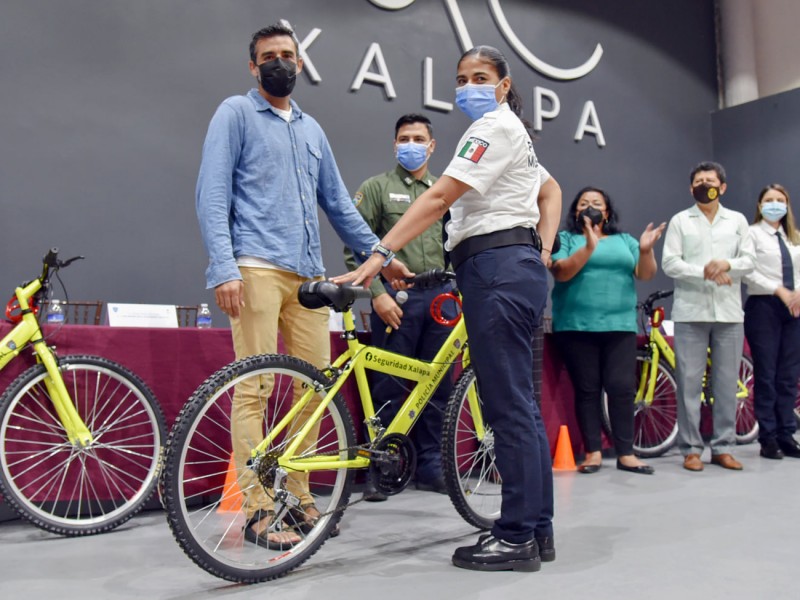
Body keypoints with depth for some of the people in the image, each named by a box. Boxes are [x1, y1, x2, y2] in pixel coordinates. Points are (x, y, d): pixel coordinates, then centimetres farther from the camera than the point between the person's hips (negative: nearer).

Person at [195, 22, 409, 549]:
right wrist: (224, 268, -14)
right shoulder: (236, 113, 7)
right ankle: (258, 510, 0)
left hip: (309, 273, 6)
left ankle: (298, 494, 16)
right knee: (254, 388, -7)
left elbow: (338, 203, 25)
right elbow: (212, 195, -3)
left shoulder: (311, 129, 24)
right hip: (258, 268, -6)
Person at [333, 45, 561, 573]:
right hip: (518, 268, 10)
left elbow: (438, 199, -18)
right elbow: (552, 191, 32)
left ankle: (518, 538, 1)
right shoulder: (512, 131, 25)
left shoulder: (494, 127, -7)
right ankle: (538, 528, 19)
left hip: (496, 269, -10)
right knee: (520, 405, 11)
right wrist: (541, 253, 18)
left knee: (508, 407, -7)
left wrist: (378, 256, -24)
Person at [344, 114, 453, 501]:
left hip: (441, 297, 4)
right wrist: (378, 293, -10)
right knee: (389, 387, -2)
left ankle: (431, 465, 19)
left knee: (438, 385, 7)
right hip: (396, 298, -4)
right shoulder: (376, 187, 6)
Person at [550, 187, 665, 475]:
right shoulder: (566, 238, 7)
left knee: (622, 387, -1)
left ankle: (625, 453, 7)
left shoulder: (625, 240, 16)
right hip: (577, 326, -2)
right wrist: (589, 247, -22)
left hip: (620, 325, 2)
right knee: (587, 389, 0)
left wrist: (646, 250, -13)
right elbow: (561, 272, -10)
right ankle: (593, 452, 8)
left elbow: (646, 274, 7)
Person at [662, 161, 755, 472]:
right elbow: (669, 262, -2)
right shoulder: (680, 220, 8)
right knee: (689, 382, -1)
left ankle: (722, 447, 13)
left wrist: (726, 264, -15)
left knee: (727, 383, 4)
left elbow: (748, 261, 6)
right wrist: (704, 272, -15)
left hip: (729, 311, 2)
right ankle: (691, 449, 6)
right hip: (690, 312, -2)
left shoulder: (737, 220, 15)